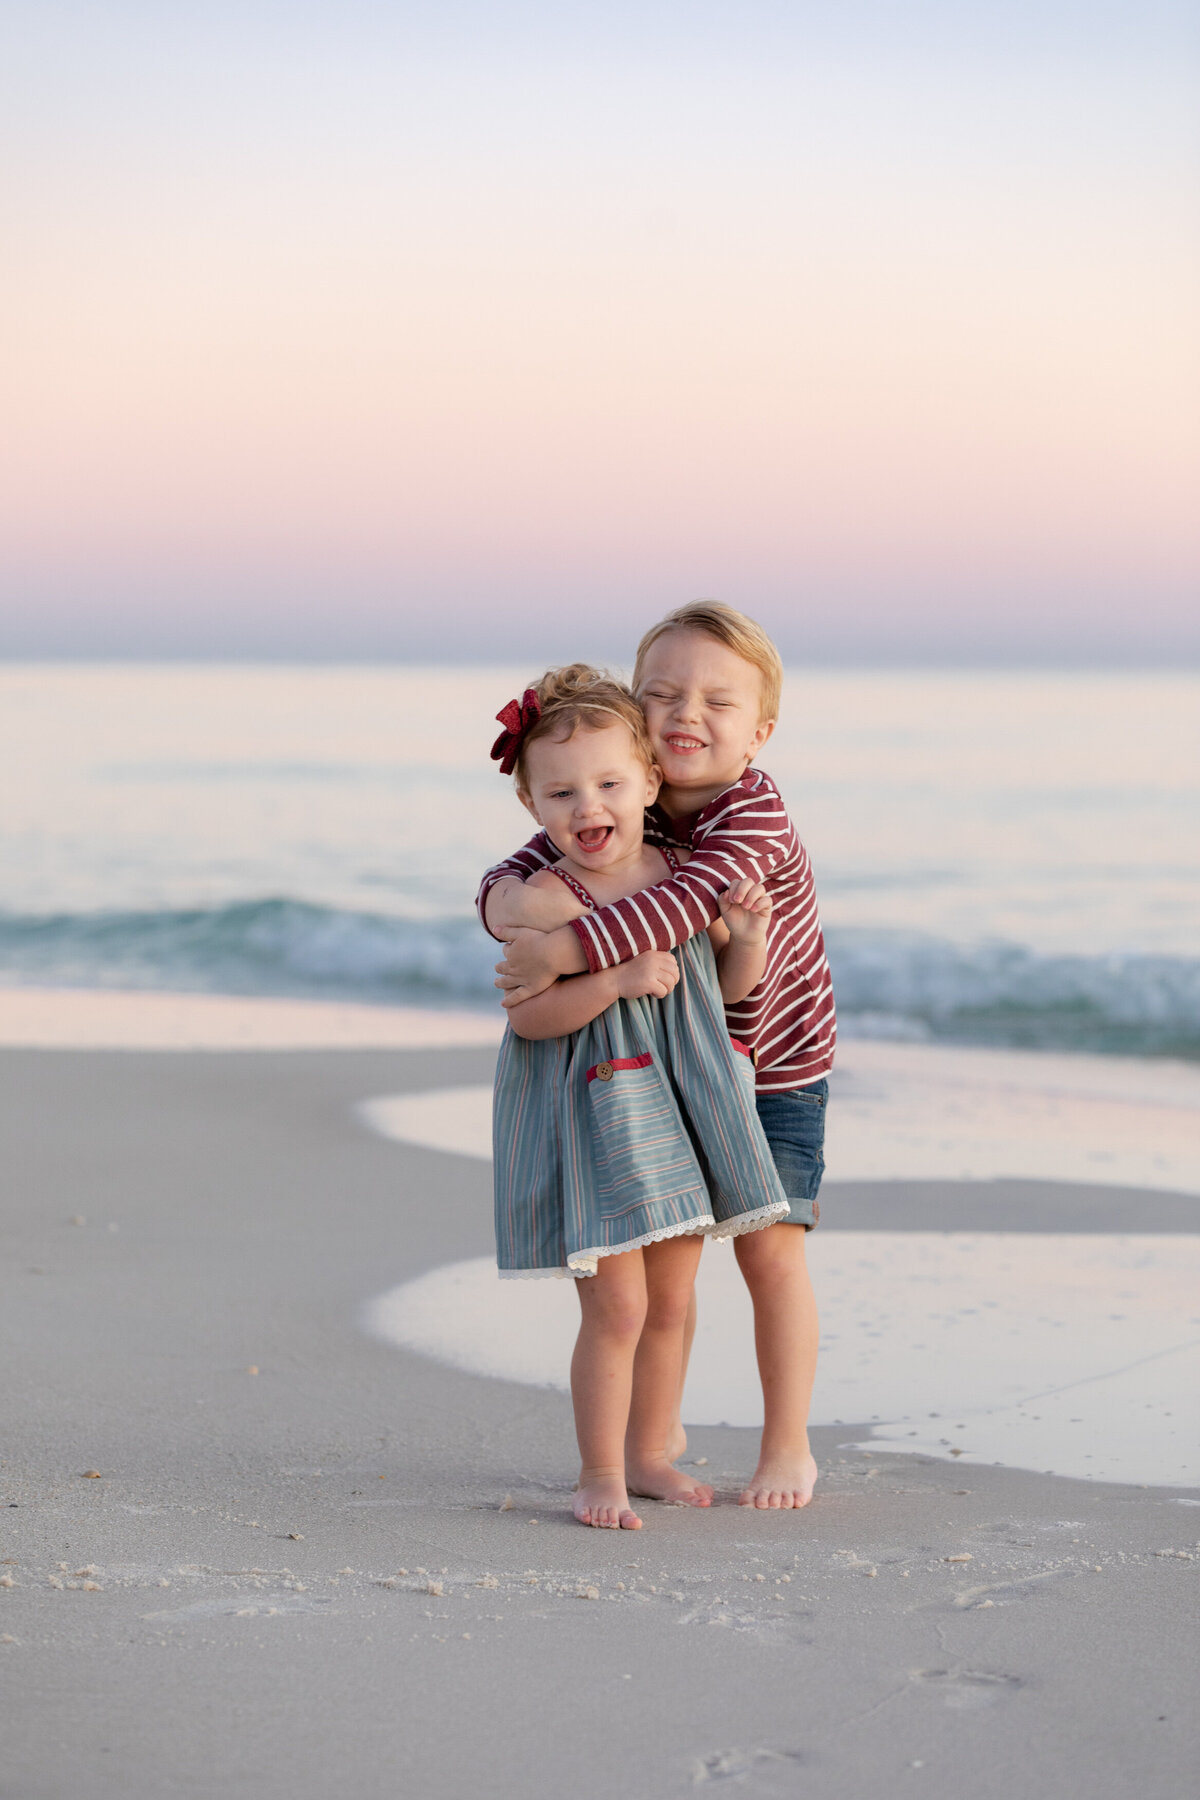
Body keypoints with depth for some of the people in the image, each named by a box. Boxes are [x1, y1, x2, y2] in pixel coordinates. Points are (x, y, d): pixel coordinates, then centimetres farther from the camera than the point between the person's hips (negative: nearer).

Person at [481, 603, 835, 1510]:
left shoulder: (755, 817, -30)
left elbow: (682, 905, -46)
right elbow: (525, 868, -12)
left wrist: (561, 950, -50)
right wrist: (508, 901, -37)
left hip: (777, 1067, -5)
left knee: (767, 1248, -5)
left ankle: (788, 1448, 10)